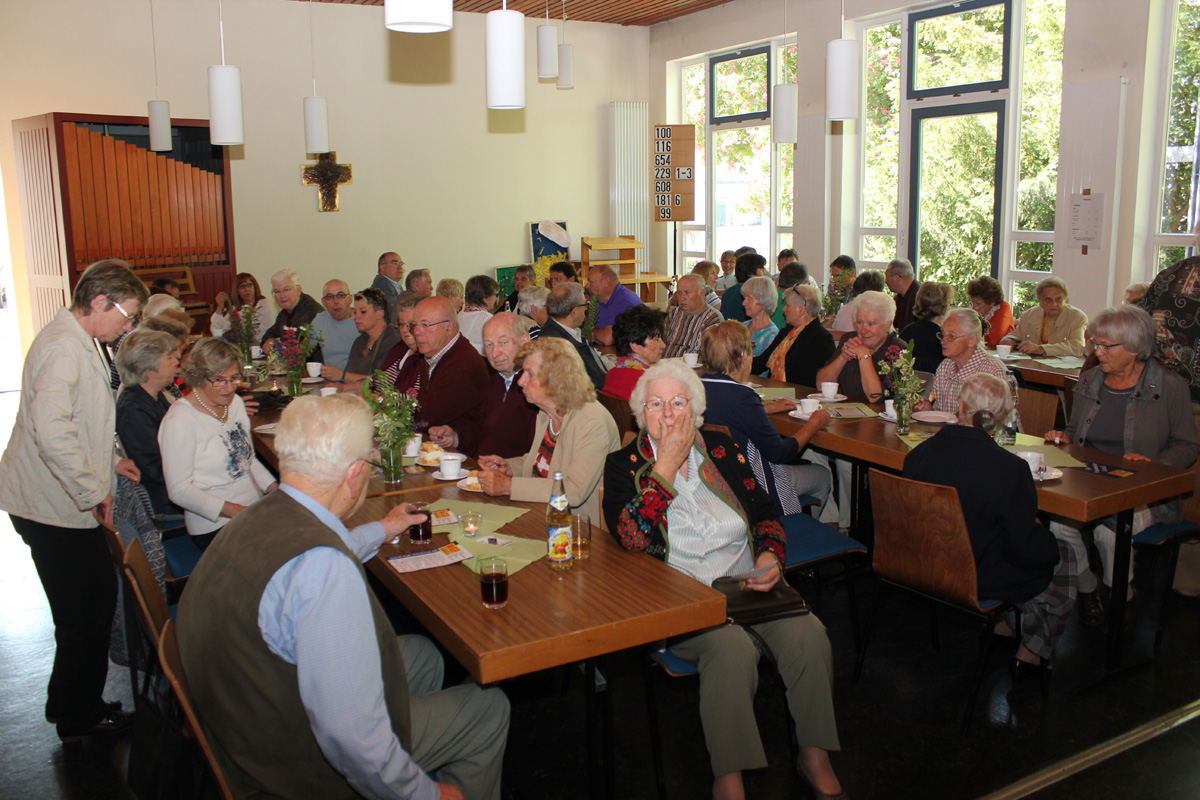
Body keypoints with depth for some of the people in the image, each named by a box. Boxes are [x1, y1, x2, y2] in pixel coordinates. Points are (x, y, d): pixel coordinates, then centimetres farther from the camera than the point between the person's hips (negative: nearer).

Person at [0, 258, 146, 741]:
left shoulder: (80, 344, 15)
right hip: (55, 508, -10)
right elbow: (50, 430, -34)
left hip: (61, 503, 10)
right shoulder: (63, 347, -21)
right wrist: (94, 490, -25)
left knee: (95, 600, 17)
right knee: (87, 613, 1)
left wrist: (109, 461, 18)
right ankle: (80, 719, 17)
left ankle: (69, 704, 33)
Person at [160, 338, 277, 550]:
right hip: (216, 526, -7)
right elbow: (179, 490, -13)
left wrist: (275, 488, 3)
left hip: (257, 509, 7)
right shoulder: (180, 420, -12)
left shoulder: (234, 402, 12)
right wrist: (234, 511, -21)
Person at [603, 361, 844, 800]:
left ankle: (815, 756, -2)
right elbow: (631, 539, -16)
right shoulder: (624, 465, 1)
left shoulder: (724, 450, 12)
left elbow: (765, 513, 15)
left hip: (746, 583, 4)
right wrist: (667, 464, -15)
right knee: (732, 647, -32)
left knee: (808, 635, -21)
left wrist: (770, 554, -7)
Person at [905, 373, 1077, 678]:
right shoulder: (1010, 469, -27)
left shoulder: (918, 453, -14)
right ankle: (1032, 652, 30)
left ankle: (996, 622, 37)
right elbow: (1025, 550, -20)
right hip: (981, 581, -6)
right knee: (1063, 558, 21)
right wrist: (1048, 542, 4)